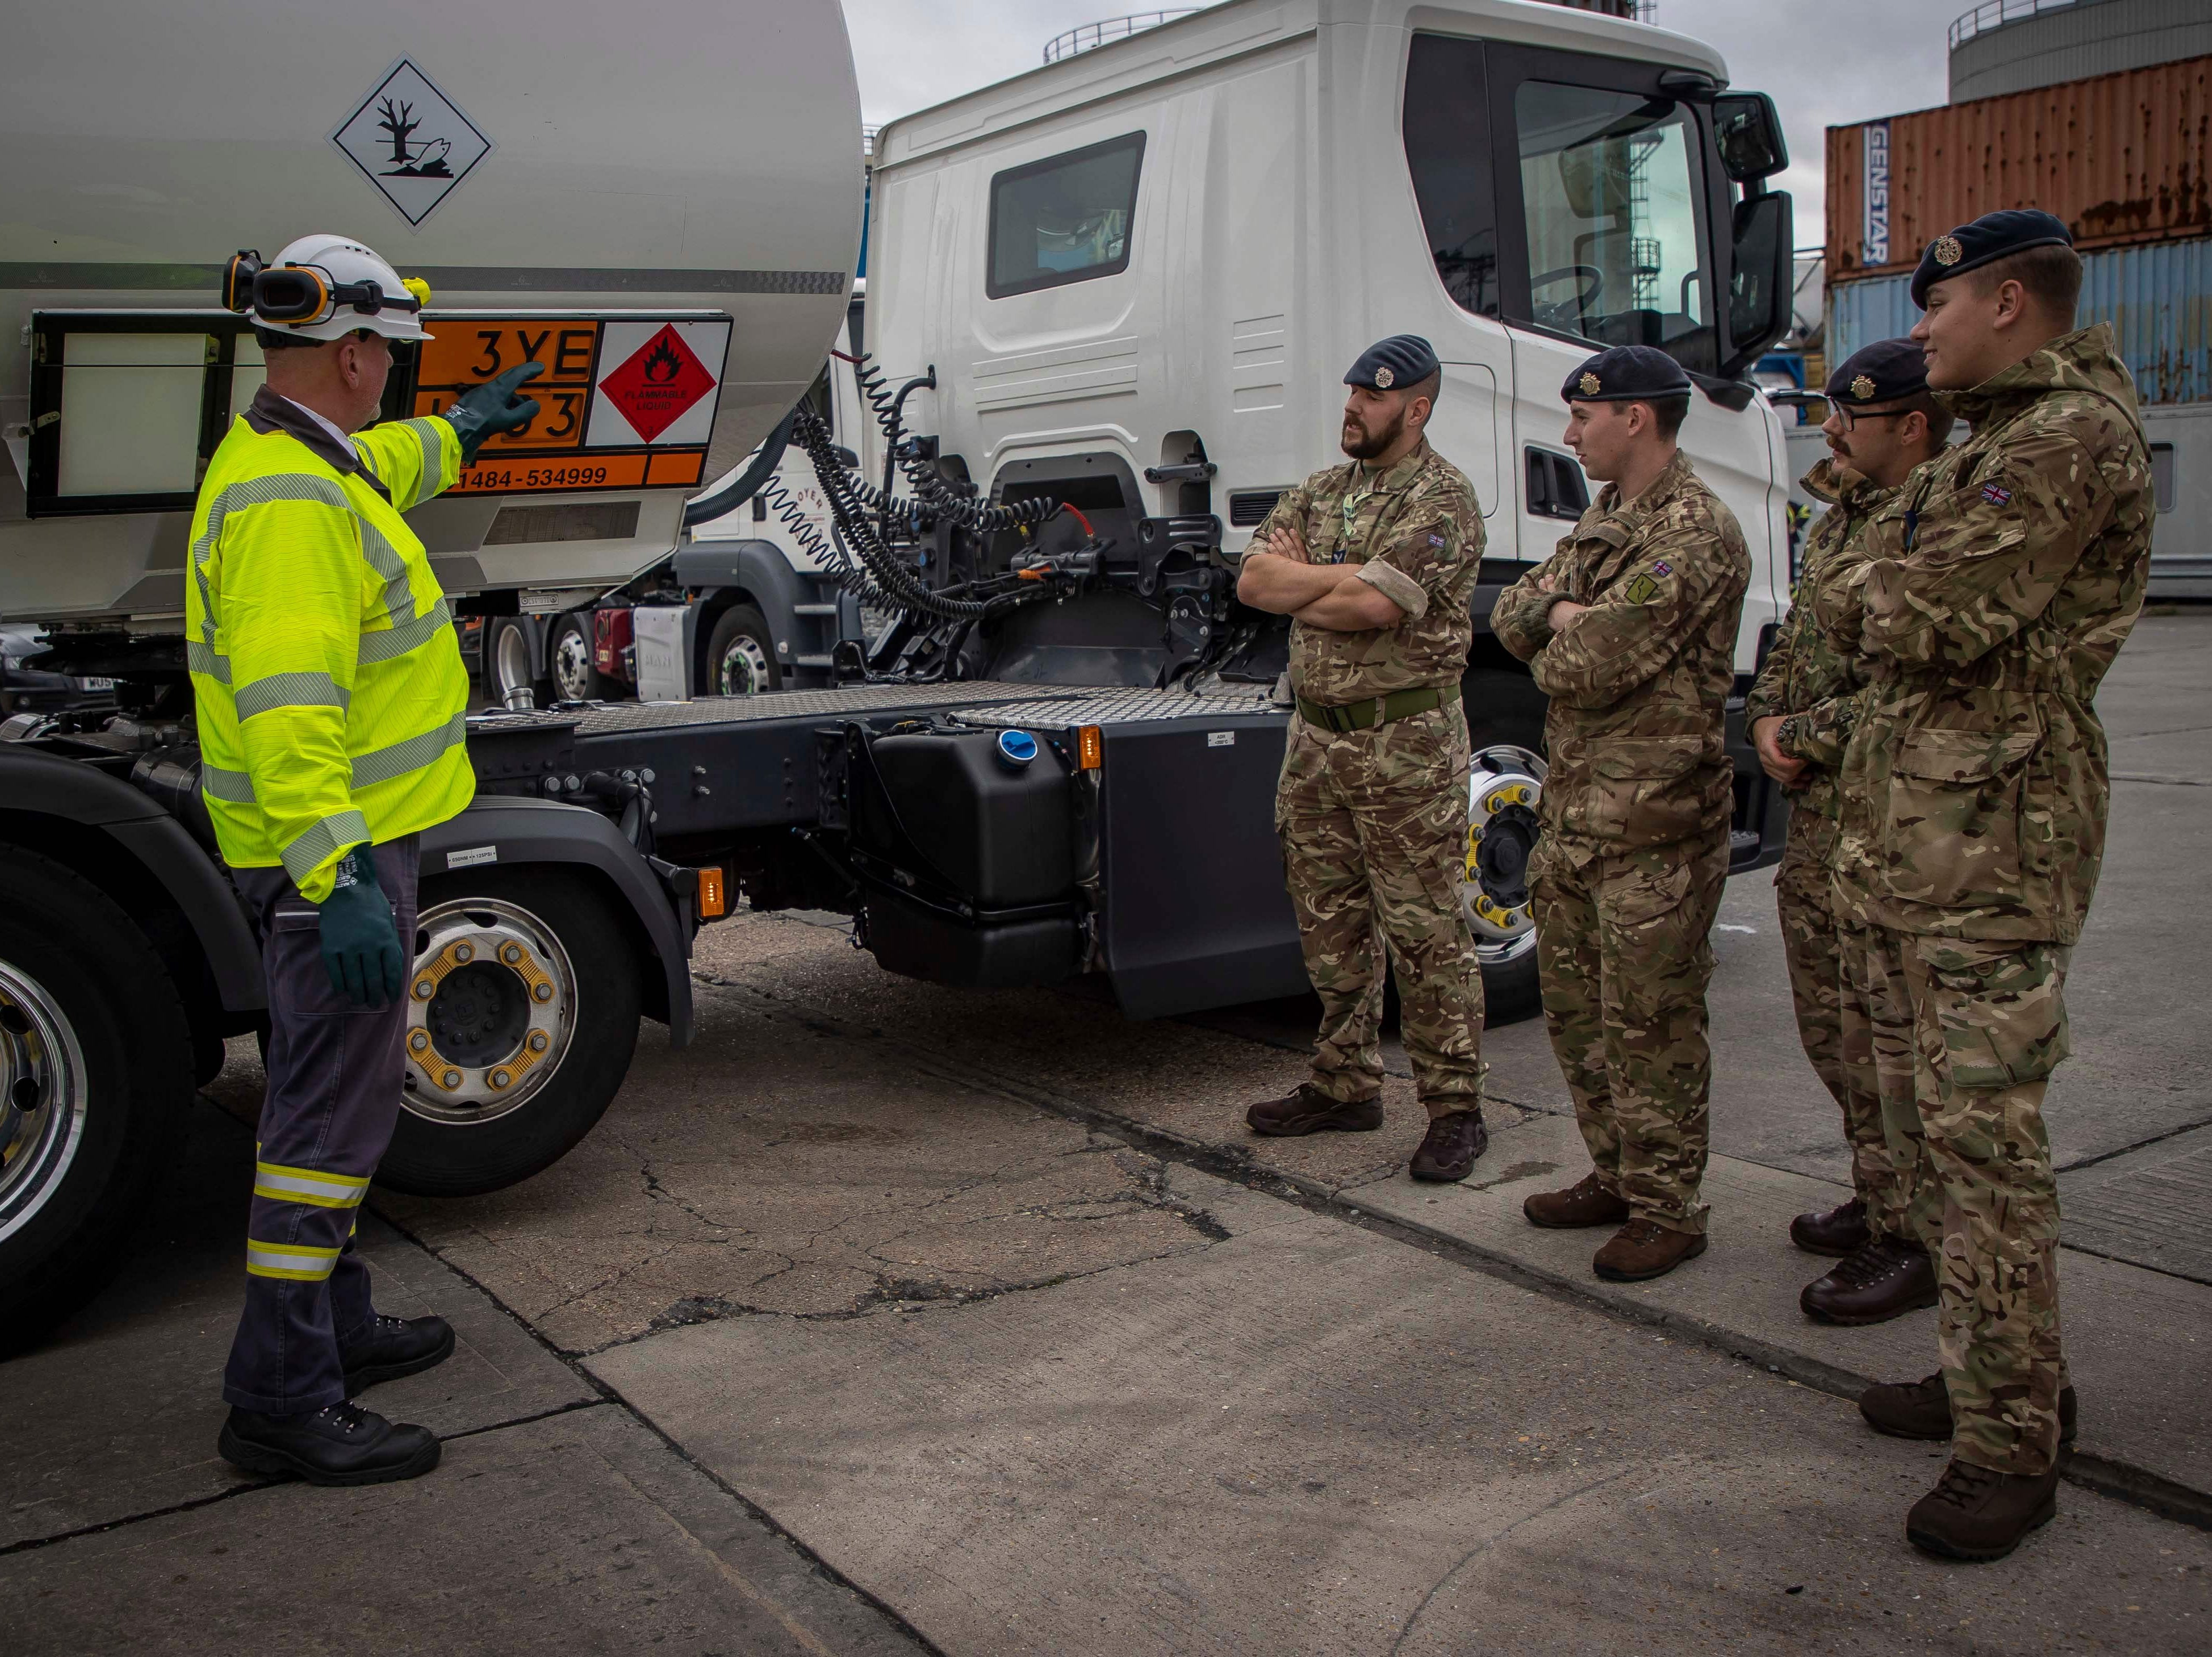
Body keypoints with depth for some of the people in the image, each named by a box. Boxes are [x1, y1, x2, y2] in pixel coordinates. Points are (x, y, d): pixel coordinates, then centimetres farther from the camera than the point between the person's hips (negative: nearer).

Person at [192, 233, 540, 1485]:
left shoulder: (316, 464, 12)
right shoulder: (290, 502, -22)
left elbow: (383, 468, 39)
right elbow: (287, 710, -31)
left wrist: (456, 435, 56)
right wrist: (337, 879, -37)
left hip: (355, 833, 11)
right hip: (336, 850, -11)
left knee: (333, 1092, 20)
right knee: (336, 1109, -5)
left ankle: (334, 1324, 35)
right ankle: (281, 1401, 4)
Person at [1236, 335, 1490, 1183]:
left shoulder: (1441, 497, -8)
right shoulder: (1317, 493, 15)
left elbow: (1376, 606, -21)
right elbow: (1252, 580, 3)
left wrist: (1297, 586, -4)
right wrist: (1343, 579, -10)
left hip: (1406, 741, -7)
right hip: (1317, 734, 7)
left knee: (1425, 931, -3)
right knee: (1330, 925, 13)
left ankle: (1455, 1107, 6)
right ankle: (1345, 1085, 25)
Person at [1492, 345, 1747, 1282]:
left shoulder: (1695, 532, -15)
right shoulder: (1603, 522, 17)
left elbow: (1593, 667, -23)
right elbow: (1511, 617, 12)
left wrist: (1553, 651, -2)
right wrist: (1563, 618, -8)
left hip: (1652, 826, -10)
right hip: (1574, 810, 10)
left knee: (1649, 1024, -1)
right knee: (1575, 1007, 17)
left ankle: (1667, 1209, 11)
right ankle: (1616, 1175, 31)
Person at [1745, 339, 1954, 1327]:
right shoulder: (1844, 518, 16)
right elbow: (1795, 637, 22)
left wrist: (1802, 738, -13)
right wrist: (1768, 718, 4)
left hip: (1887, 813, -10)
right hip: (1819, 804, 10)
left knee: (1891, 1027, -3)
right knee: (1830, 1018, 18)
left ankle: (1913, 1242, 9)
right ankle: (1879, 1197, 34)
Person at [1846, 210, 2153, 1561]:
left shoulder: (2074, 438, -14)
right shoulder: (1999, 438, 20)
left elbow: (1936, 621, -20)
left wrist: (1894, 553, -2)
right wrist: (1911, 561, 6)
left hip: (2003, 829, -11)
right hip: (1944, 829, 11)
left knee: (1987, 1130, -8)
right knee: (1966, 1119, 16)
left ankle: (2010, 1443, 1)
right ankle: (2009, 1379, 28)